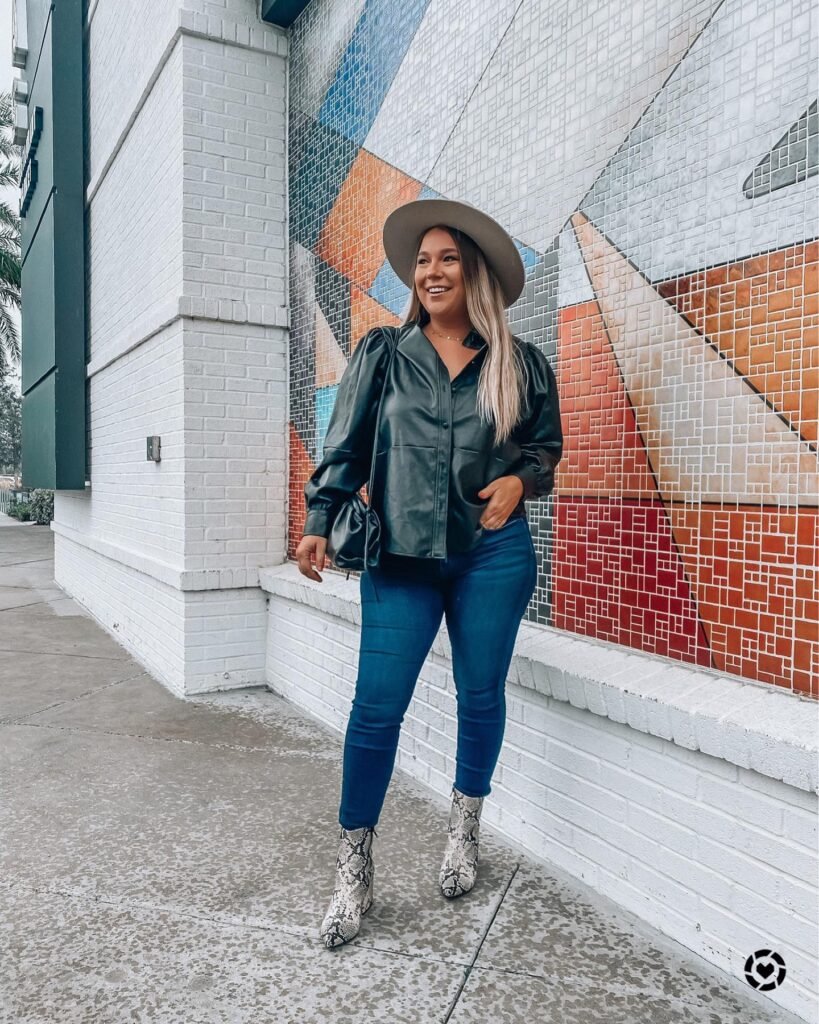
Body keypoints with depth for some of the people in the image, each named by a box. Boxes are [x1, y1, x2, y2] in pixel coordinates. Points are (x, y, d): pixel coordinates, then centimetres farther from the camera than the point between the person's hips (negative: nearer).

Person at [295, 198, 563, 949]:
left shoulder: (520, 363, 5)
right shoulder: (383, 354, 4)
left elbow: (547, 446, 13)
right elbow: (345, 446, 2)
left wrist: (519, 480, -8)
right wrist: (319, 523, -8)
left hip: (494, 555, 1)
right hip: (401, 555, -1)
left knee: (482, 698, 12)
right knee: (376, 707, -2)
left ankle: (463, 834, 37)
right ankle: (354, 871, 16)